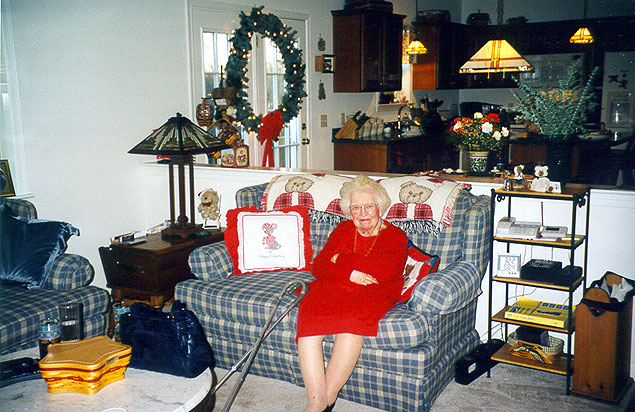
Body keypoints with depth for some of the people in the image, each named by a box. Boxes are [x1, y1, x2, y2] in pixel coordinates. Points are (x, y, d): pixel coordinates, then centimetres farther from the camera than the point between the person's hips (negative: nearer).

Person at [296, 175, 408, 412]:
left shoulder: (395, 237, 8)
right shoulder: (343, 230, 19)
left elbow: (384, 271, -12)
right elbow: (318, 266, 7)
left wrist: (341, 260, -3)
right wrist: (350, 273, -12)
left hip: (372, 295, -3)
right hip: (332, 288, 3)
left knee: (352, 322, -37)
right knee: (308, 320, -30)